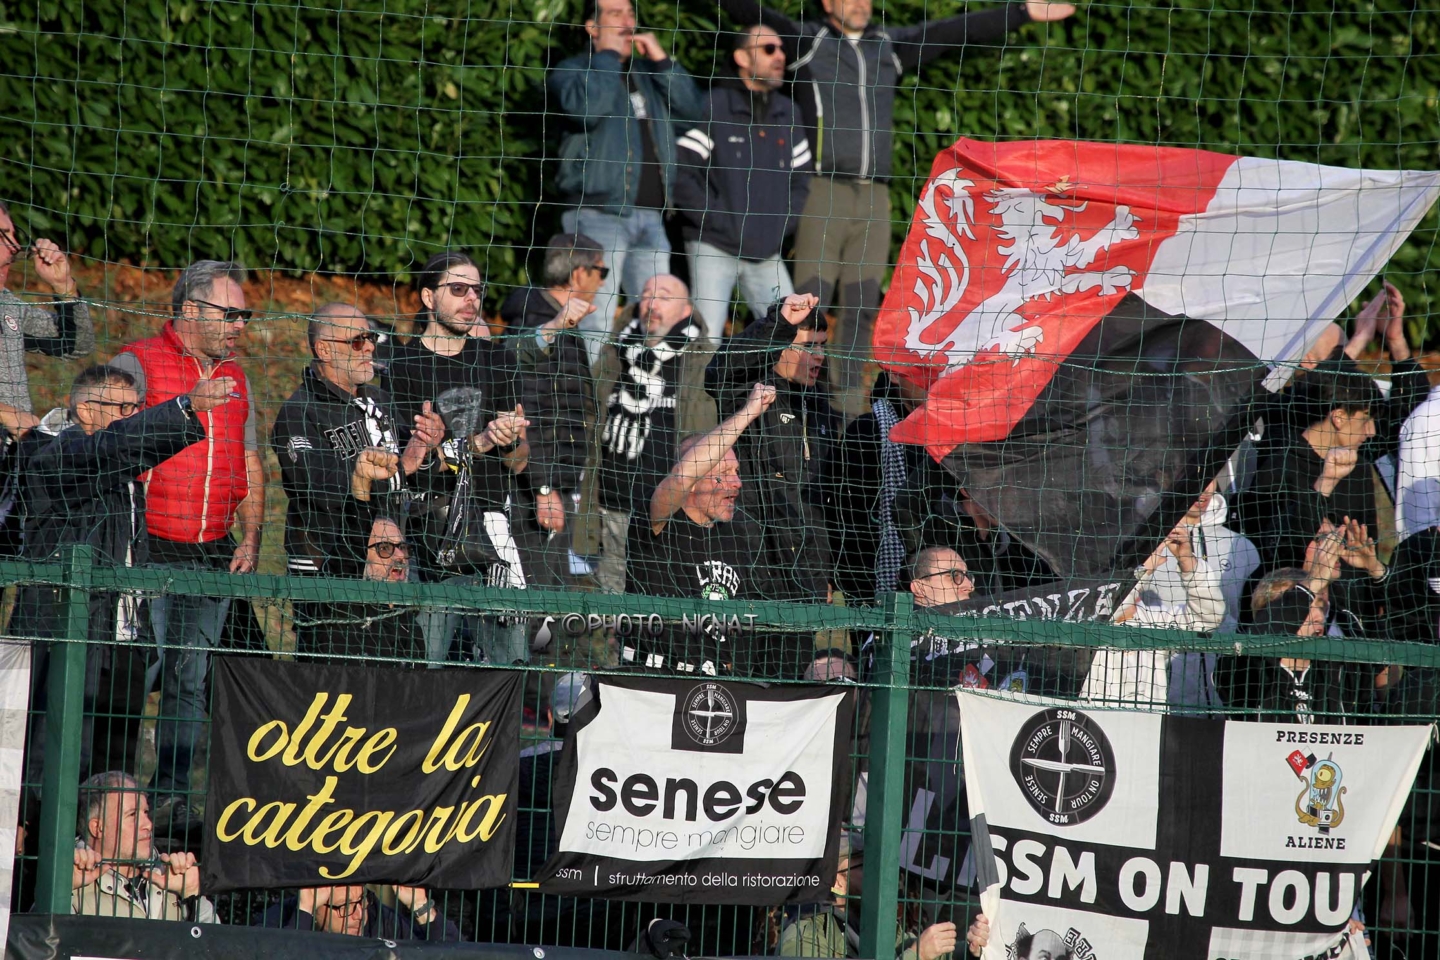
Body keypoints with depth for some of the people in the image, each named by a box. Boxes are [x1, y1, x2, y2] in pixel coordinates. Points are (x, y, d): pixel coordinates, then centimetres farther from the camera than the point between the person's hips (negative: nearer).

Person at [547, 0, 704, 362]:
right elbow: (586, 107, -18)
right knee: (596, 324, -13)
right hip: (600, 214, -7)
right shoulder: (572, 71, 3)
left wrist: (660, 58, 3)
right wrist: (608, 54, -7)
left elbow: (692, 107, 11)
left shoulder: (648, 72, 22)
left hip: (650, 217, 7)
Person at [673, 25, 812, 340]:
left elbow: (802, 177, 19)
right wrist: (719, 221, -13)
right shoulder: (713, 107, -5)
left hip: (767, 254, 6)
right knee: (707, 339, -13)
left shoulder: (788, 113, 13)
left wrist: (783, 225, 5)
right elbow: (682, 174, -11)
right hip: (714, 247, -6)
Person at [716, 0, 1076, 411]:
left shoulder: (890, 45, 19)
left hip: (873, 197, 4)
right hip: (822, 191, -4)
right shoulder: (806, 41, 7)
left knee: (861, 307, 3)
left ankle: (848, 400, 7)